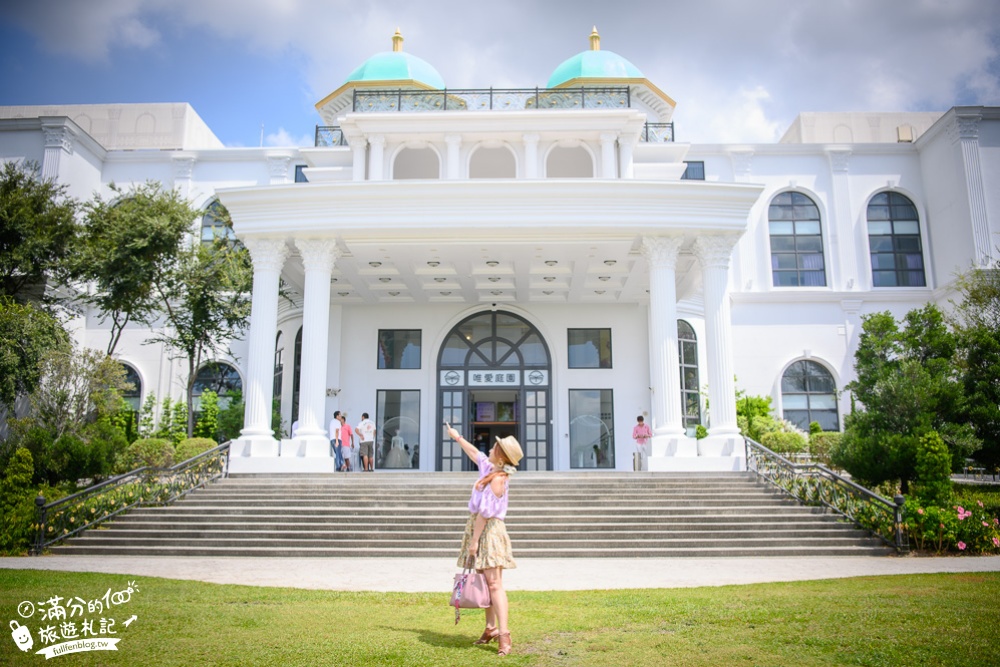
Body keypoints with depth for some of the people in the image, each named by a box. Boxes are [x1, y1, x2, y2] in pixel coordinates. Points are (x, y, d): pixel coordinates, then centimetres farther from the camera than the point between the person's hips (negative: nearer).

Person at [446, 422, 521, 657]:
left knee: (494, 583, -14)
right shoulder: (489, 467, 8)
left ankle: (504, 636, -17)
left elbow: (485, 511, -19)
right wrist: (457, 437, 40)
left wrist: (474, 540, -18)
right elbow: (474, 453, 28)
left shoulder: (498, 479, -18)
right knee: (485, 582, 13)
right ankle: (491, 628, 21)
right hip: (478, 527, 9)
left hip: (489, 531, -9)